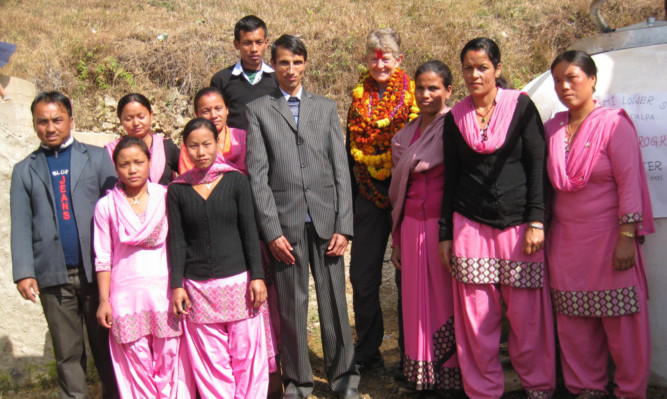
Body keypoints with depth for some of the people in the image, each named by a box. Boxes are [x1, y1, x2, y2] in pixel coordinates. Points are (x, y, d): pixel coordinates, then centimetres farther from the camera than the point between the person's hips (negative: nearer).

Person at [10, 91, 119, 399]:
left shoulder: (97, 158, 7)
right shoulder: (24, 171, 11)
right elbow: (21, 226, 6)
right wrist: (24, 272, -6)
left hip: (96, 270, -1)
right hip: (53, 275, 1)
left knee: (106, 347, 6)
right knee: (67, 354, 9)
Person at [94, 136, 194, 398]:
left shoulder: (165, 198, 4)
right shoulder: (106, 206, 5)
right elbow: (103, 258, 6)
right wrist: (104, 300, 2)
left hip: (164, 291, 0)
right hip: (126, 295, 0)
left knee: (170, 361, 1)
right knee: (137, 367, 3)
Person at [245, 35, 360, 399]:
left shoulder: (326, 108, 13)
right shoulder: (258, 110, 6)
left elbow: (340, 170, 8)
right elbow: (257, 175, -1)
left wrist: (343, 226, -1)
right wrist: (271, 231, -8)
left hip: (326, 220, 2)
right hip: (285, 224, -1)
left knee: (335, 304, 6)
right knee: (291, 307, 6)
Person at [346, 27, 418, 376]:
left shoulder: (414, 96, -2)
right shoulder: (359, 99, 9)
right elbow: (350, 154, 14)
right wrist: (348, 201, 11)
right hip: (369, 195, 4)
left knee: (408, 277, 5)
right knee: (362, 277, 7)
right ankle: (367, 352, 22)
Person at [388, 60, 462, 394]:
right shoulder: (406, 133, 15)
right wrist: (396, 239, 16)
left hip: (444, 224, -6)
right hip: (412, 226, 6)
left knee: (446, 298, 1)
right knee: (416, 300, 9)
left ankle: (451, 374, 14)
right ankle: (422, 375, 20)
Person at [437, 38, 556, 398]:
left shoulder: (521, 107, 3)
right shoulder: (455, 118, 10)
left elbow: (538, 165, 0)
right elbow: (450, 179, 13)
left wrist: (536, 221, -8)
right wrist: (445, 234, 10)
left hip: (518, 225, -2)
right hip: (471, 227, 2)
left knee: (528, 316, 1)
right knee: (477, 318, 2)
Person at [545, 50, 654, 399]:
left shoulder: (614, 124, -6)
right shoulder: (553, 128, 9)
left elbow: (629, 183, -10)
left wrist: (626, 238, -15)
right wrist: (543, 230, 9)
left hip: (608, 237, -4)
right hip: (565, 241, 5)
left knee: (620, 321, 1)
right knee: (574, 322, 8)